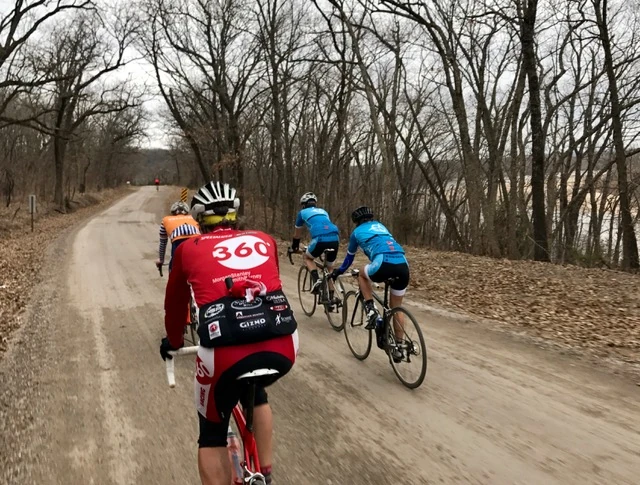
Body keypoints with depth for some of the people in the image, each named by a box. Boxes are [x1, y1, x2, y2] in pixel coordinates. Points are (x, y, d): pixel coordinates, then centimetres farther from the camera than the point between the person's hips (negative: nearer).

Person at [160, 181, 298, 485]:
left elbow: (174, 304, 30)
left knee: (212, 435, 25)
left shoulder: (189, 249, 17)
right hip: (284, 347, 3)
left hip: (226, 353, -3)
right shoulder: (265, 241, 22)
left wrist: (173, 341, 50)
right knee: (255, 392, 38)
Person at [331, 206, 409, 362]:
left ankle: (371, 311, 15)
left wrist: (338, 271, 55)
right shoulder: (380, 226, 35)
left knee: (362, 274, 30)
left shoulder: (357, 231, 23)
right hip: (403, 266, 5)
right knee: (396, 308, 21)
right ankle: (398, 348, 24)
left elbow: (349, 257, 36)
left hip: (384, 265, -5)